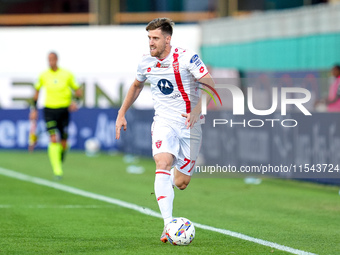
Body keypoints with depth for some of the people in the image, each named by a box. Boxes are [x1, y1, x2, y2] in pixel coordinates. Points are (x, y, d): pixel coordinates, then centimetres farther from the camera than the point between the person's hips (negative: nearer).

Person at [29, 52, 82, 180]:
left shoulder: (67, 74, -1)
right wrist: (34, 109, 13)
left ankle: (60, 161, 35)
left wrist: (75, 102, -13)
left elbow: (78, 90, 6)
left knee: (63, 142, 4)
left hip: (64, 110, 1)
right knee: (53, 140, -16)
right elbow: (37, 91, 17)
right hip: (49, 110, -1)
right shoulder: (43, 75, 2)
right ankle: (57, 170, -17)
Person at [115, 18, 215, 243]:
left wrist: (197, 111, -29)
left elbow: (210, 85, -15)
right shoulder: (146, 63, 3)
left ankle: (168, 182, 40)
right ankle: (168, 224, -35)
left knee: (181, 183, -2)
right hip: (164, 122, 2)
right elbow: (137, 86, 23)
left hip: (189, 123, -2)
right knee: (162, 163, -27)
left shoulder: (187, 58, -12)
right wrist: (122, 113, 22)